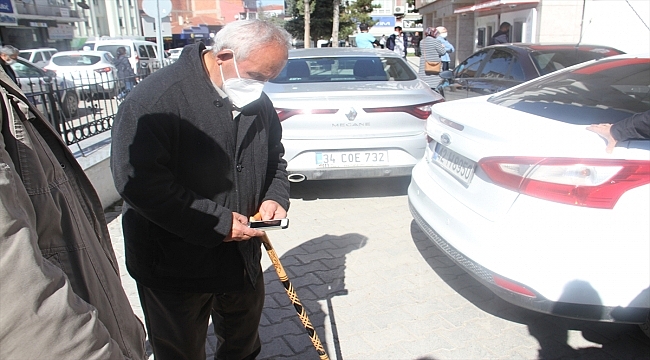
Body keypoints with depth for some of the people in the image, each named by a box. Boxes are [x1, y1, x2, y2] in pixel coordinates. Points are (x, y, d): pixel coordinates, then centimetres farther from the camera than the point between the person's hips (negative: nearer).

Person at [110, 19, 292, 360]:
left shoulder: (259, 103, 2)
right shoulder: (155, 99, -21)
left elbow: (275, 158, 16)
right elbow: (139, 181, -27)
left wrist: (275, 196, -5)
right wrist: (217, 223, -26)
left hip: (241, 255, 6)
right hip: (173, 265, -5)